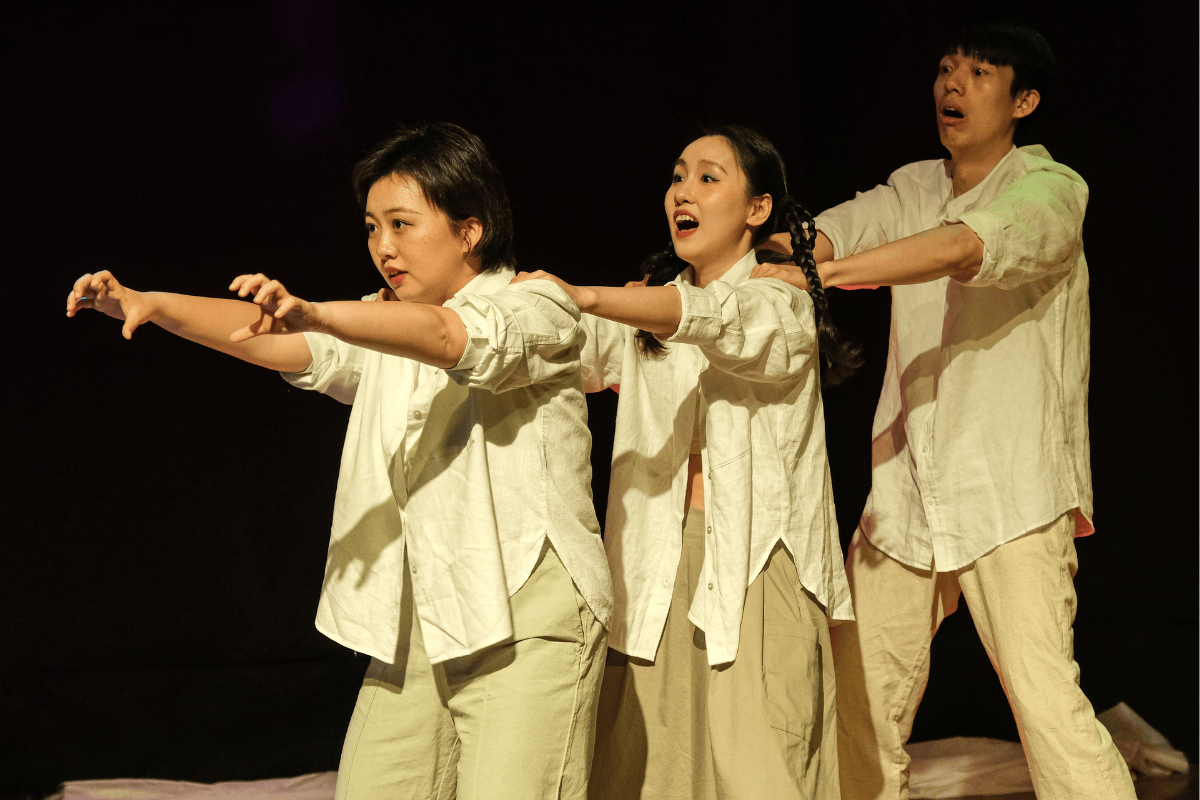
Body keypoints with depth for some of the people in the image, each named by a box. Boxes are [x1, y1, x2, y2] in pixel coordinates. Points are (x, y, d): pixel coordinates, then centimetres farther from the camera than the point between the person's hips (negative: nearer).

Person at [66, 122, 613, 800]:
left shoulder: (536, 307, -3)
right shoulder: (385, 332, 20)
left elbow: (451, 336, -25)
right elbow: (266, 342, 8)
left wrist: (313, 314, -40)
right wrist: (147, 305, -8)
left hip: (528, 624, -6)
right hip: (417, 629, 7)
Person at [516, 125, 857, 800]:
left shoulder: (782, 304, 1)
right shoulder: (645, 318, 20)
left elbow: (718, 319, -20)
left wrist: (587, 297, -35)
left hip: (757, 569, -4)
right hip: (659, 574, 4)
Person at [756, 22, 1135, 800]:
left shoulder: (1050, 189, -5)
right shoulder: (913, 189, 15)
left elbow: (960, 248, -24)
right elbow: (820, 238, -1)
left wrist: (818, 274, -31)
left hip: (1011, 491, -6)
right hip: (904, 493, 6)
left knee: (1046, 698, -15)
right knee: (861, 693, 7)